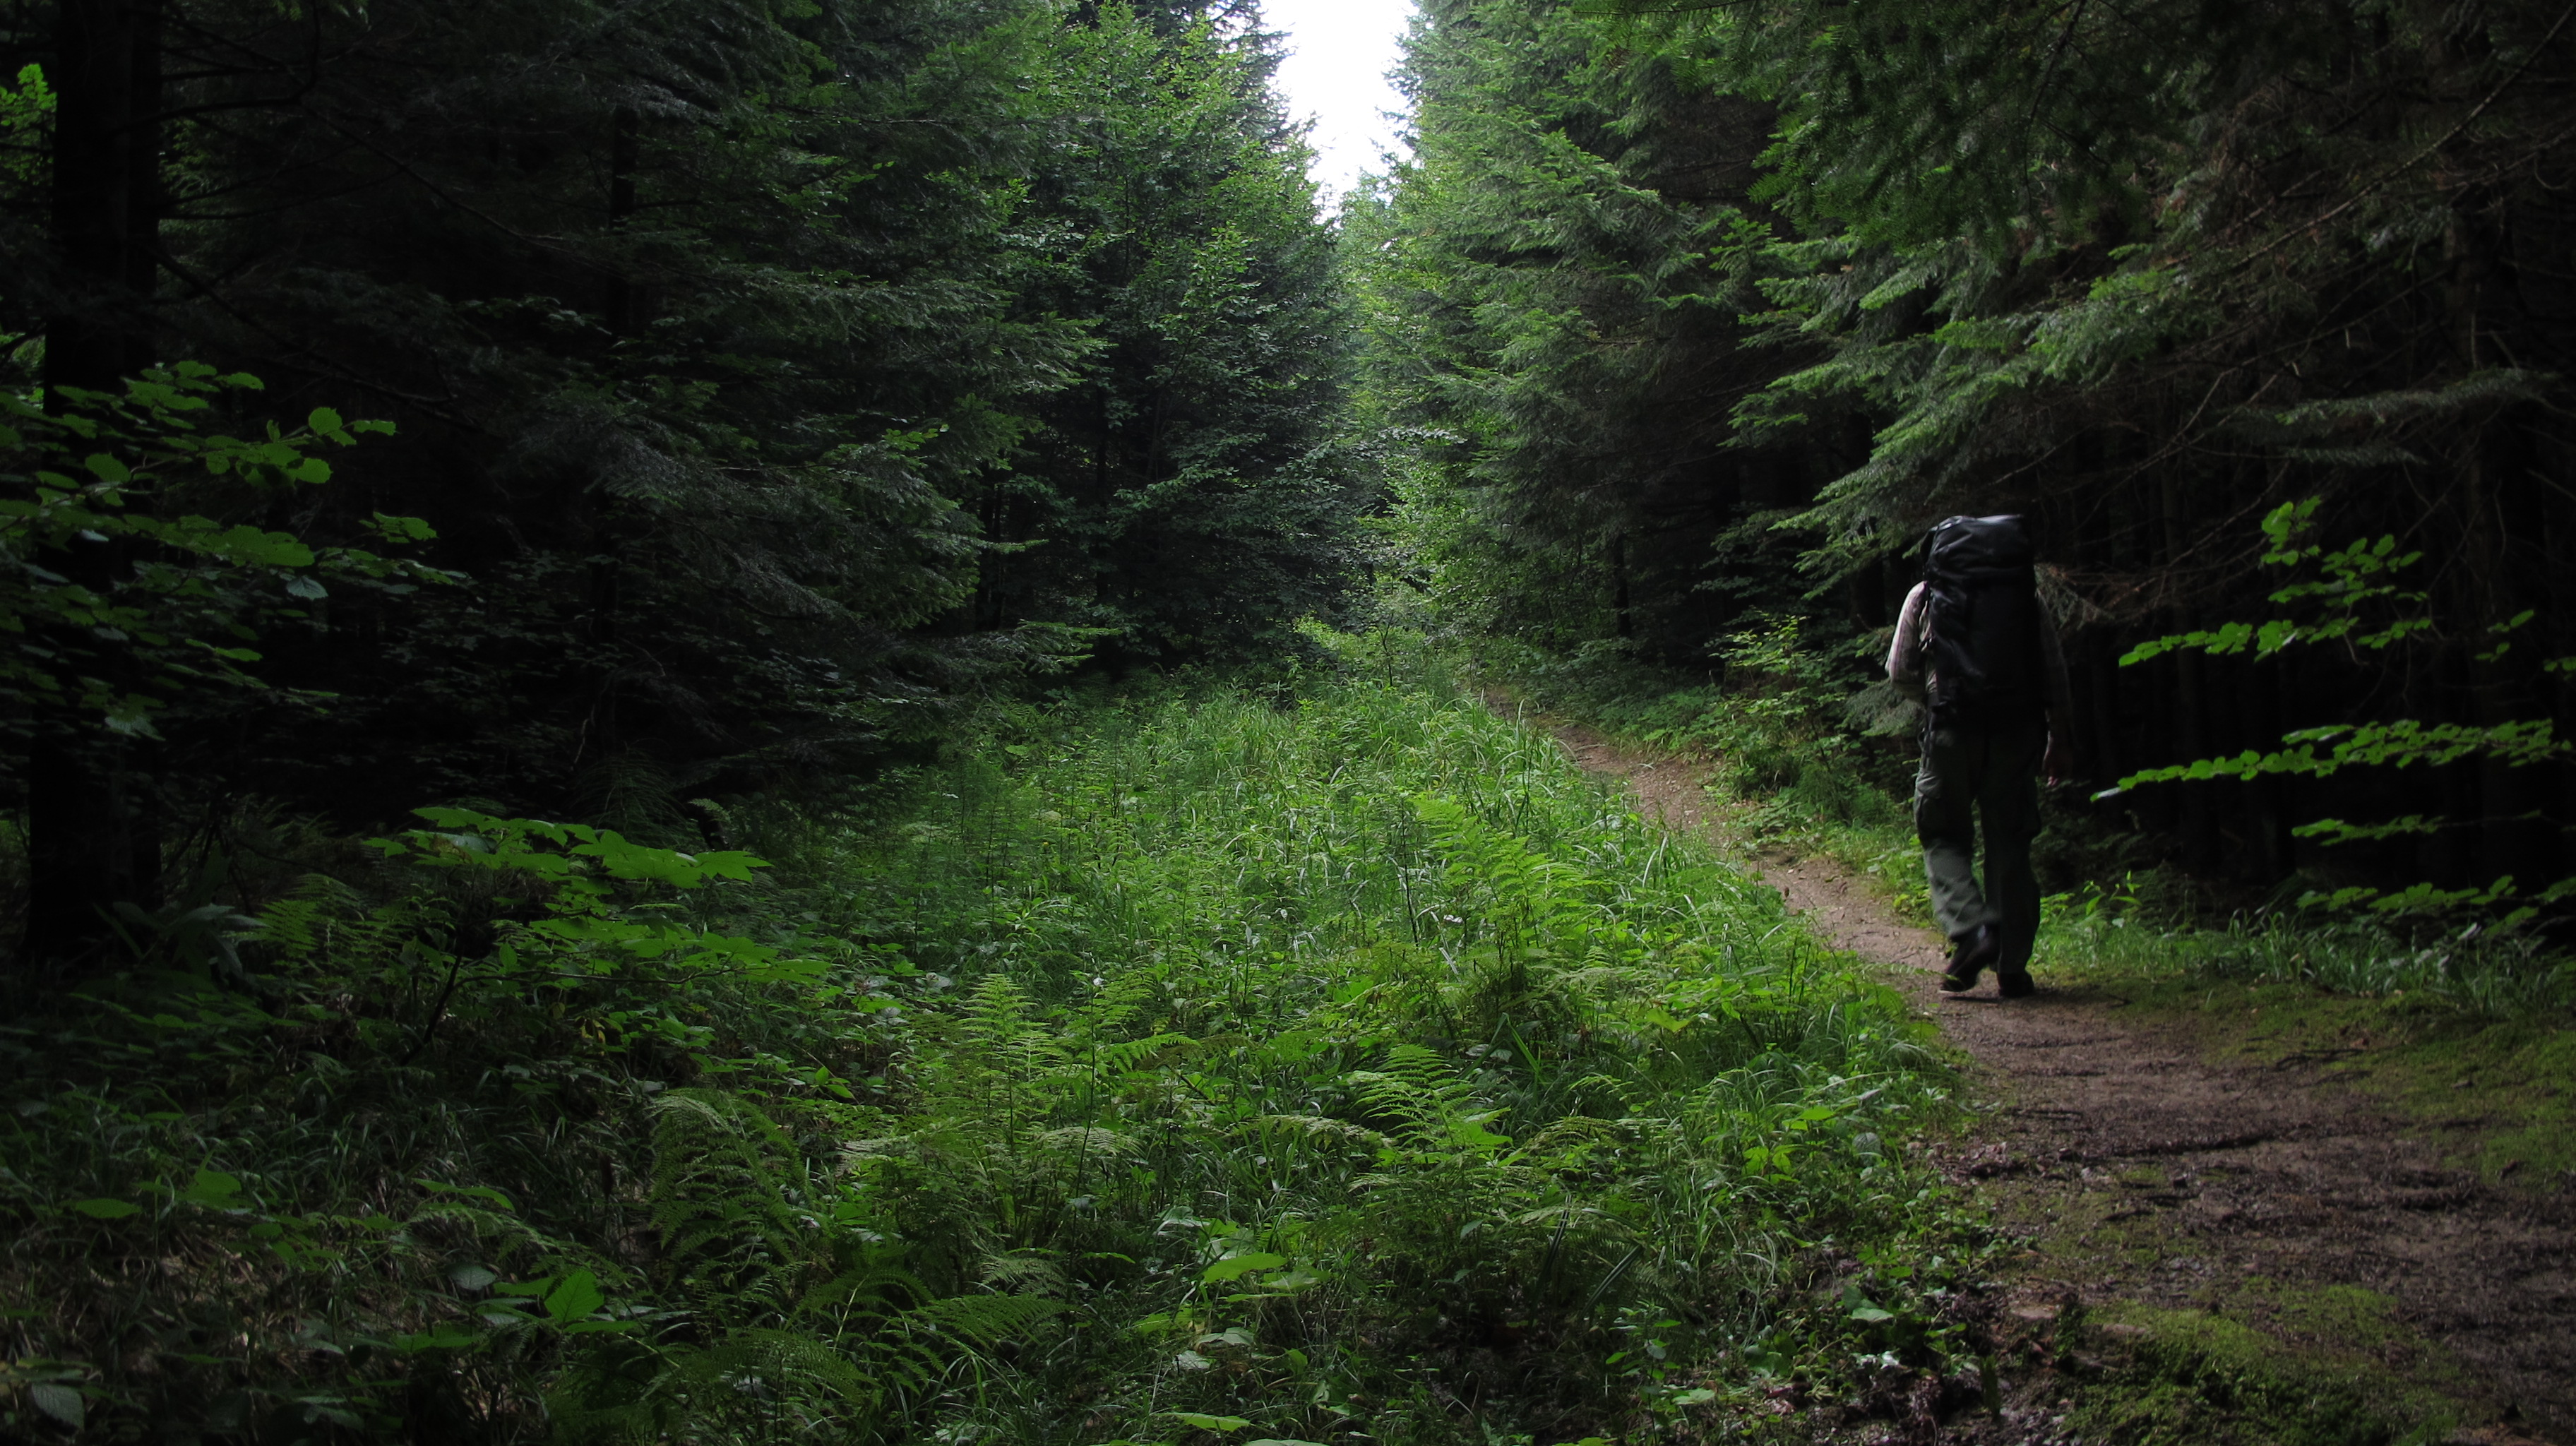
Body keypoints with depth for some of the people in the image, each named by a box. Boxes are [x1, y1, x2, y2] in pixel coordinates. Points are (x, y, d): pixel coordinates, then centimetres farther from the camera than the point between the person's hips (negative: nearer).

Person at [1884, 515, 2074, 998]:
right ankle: (2012, 966, 8)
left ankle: (1971, 930, -13)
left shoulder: (1925, 596, 8)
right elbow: (2055, 672, 10)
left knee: (1945, 839, 11)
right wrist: (2059, 737, 17)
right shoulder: (2026, 594, 11)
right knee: (2010, 847, 9)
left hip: (1953, 729, -2)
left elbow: (1900, 673, 9)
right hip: (2018, 729, 2)